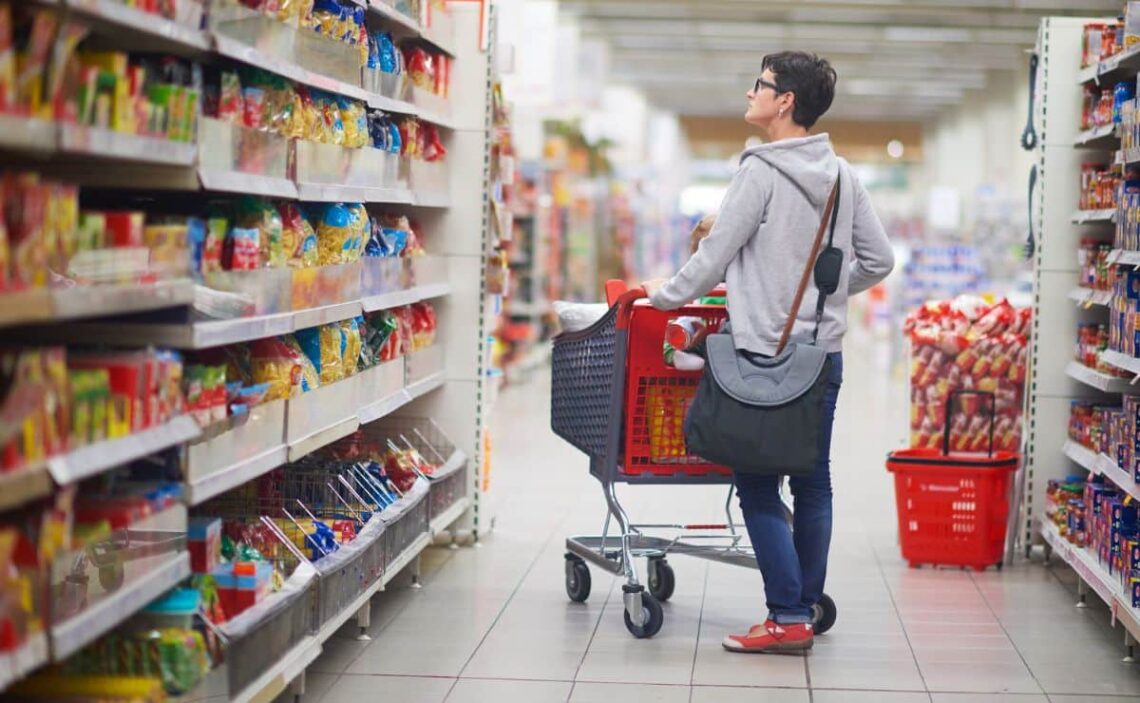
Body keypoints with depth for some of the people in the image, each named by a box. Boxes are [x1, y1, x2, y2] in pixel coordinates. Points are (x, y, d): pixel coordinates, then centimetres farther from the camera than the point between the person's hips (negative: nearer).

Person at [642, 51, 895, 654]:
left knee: (759, 486, -2)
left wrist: (666, 295, 7)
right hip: (824, 353, 7)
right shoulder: (842, 176, 8)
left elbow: (716, 254, -9)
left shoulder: (761, 171, -12)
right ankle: (807, 608, 18)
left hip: (766, 355, -7)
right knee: (814, 485, 11)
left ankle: (788, 619, -4)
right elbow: (878, 260, 13)